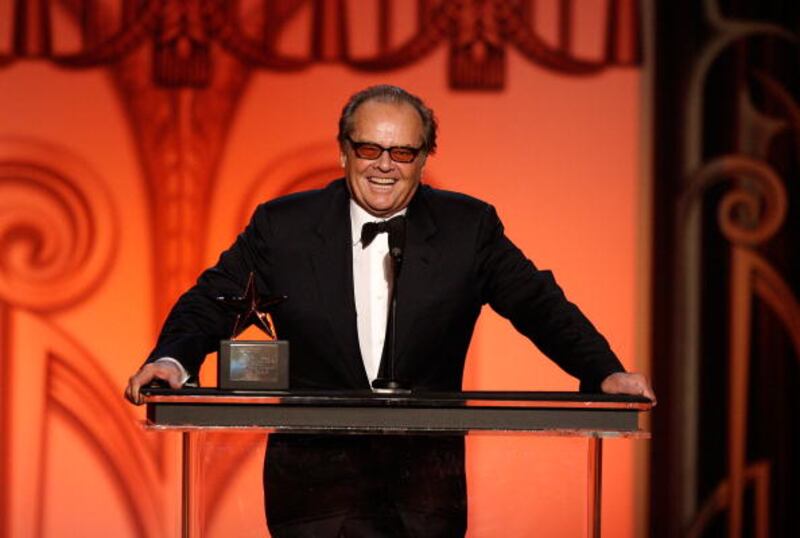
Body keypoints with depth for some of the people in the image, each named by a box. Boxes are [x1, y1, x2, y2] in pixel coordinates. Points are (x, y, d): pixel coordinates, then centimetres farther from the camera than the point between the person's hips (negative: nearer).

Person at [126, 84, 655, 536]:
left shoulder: (469, 227, 3)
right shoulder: (284, 227, 2)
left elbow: (539, 305, 7)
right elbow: (212, 301, 5)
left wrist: (604, 372, -8)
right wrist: (172, 360, -15)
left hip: (425, 490, 1)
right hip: (316, 486, -1)